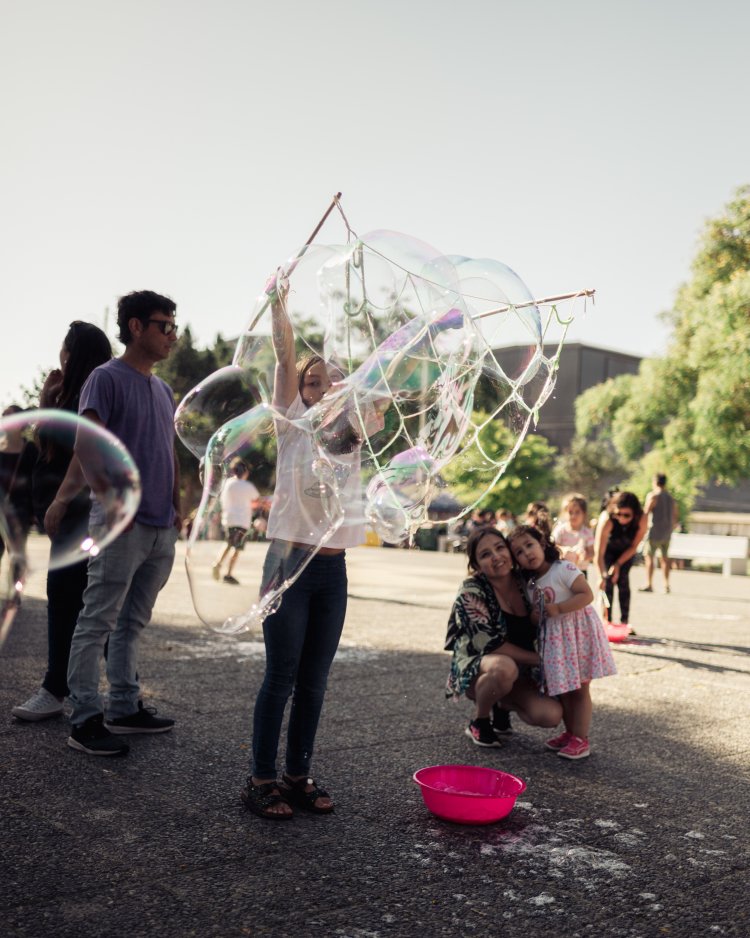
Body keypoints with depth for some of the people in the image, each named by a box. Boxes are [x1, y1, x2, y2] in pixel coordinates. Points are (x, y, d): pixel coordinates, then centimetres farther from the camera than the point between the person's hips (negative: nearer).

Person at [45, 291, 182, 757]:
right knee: (98, 623, -2)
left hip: (162, 530, 8)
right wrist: (65, 496, -29)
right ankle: (86, 720, 4)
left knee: (133, 624, 13)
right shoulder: (107, 379, -5)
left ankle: (125, 708, 22)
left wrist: (177, 508, 19)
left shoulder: (164, 389, 18)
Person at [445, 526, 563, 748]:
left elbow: (536, 632, 7)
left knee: (551, 714, -22)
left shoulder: (524, 582, -4)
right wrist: (539, 659, -19)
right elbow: (488, 643, -21)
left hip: (521, 670, 4)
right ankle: (479, 722, -9)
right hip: (475, 669, -4)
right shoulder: (472, 591, -18)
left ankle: (502, 705, 11)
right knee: (505, 667, -39)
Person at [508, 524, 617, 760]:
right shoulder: (531, 585, 6)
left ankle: (581, 739, 8)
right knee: (561, 689, 13)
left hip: (577, 634, -7)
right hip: (553, 640, 7)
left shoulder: (564, 569, -16)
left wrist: (558, 608, -25)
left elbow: (587, 595, -23)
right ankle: (570, 733, 27)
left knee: (579, 689, 1)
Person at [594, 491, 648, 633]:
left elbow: (634, 546, -18)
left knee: (623, 581, -7)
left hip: (626, 551, 2)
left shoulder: (641, 519, -32)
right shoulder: (607, 521, -39)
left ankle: (625, 621, -2)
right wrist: (602, 576, -49)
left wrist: (618, 564, -19)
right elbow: (599, 553, -41)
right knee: (608, 581, -12)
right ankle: (607, 620, -7)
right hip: (608, 550, -1)